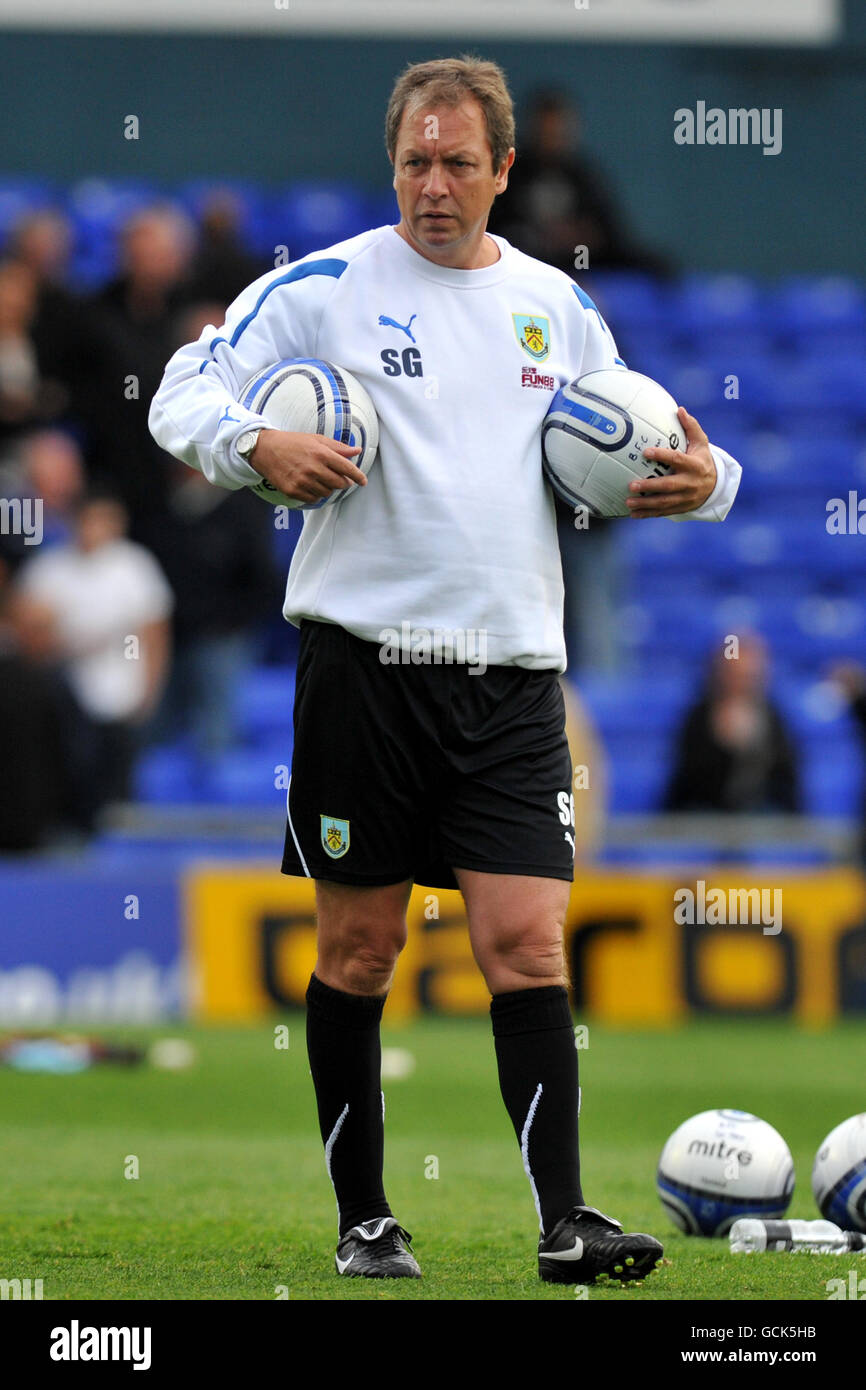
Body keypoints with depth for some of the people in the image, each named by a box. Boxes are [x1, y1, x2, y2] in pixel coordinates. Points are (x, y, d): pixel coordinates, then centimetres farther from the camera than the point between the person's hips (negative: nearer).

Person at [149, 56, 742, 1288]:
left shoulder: (557, 306, 13)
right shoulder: (324, 288, 1)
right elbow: (183, 392, 1)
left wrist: (700, 481, 3)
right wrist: (254, 444, -20)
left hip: (512, 676, 2)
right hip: (366, 663, -2)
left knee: (526, 942, -7)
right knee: (360, 946, 3)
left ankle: (565, 1224, -11)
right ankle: (363, 1219, 14)